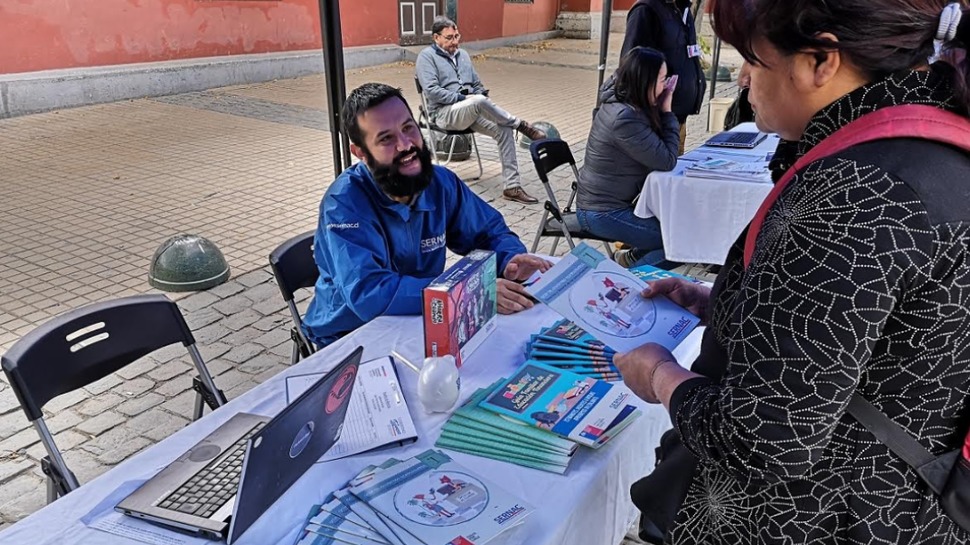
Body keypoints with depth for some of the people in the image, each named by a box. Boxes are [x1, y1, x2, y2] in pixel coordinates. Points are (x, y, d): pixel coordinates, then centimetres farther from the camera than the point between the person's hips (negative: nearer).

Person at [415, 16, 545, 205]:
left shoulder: (462, 55, 22)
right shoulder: (427, 56, 0)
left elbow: (477, 85, 26)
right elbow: (432, 91, -13)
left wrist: (482, 101, 2)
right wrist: (462, 98, -16)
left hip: (471, 110, 7)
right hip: (445, 113, -7)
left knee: (504, 129, -20)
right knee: (479, 101, -38)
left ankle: (512, 187, -20)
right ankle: (521, 125, -16)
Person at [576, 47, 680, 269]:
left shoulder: (616, 103, 4)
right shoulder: (625, 119, -25)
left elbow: (656, 151, 13)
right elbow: (667, 161, -19)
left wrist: (661, 111, 0)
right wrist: (667, 112, -12)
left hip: (608, 202, 10)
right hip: (603, 214, -10)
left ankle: (633, 257, 20)